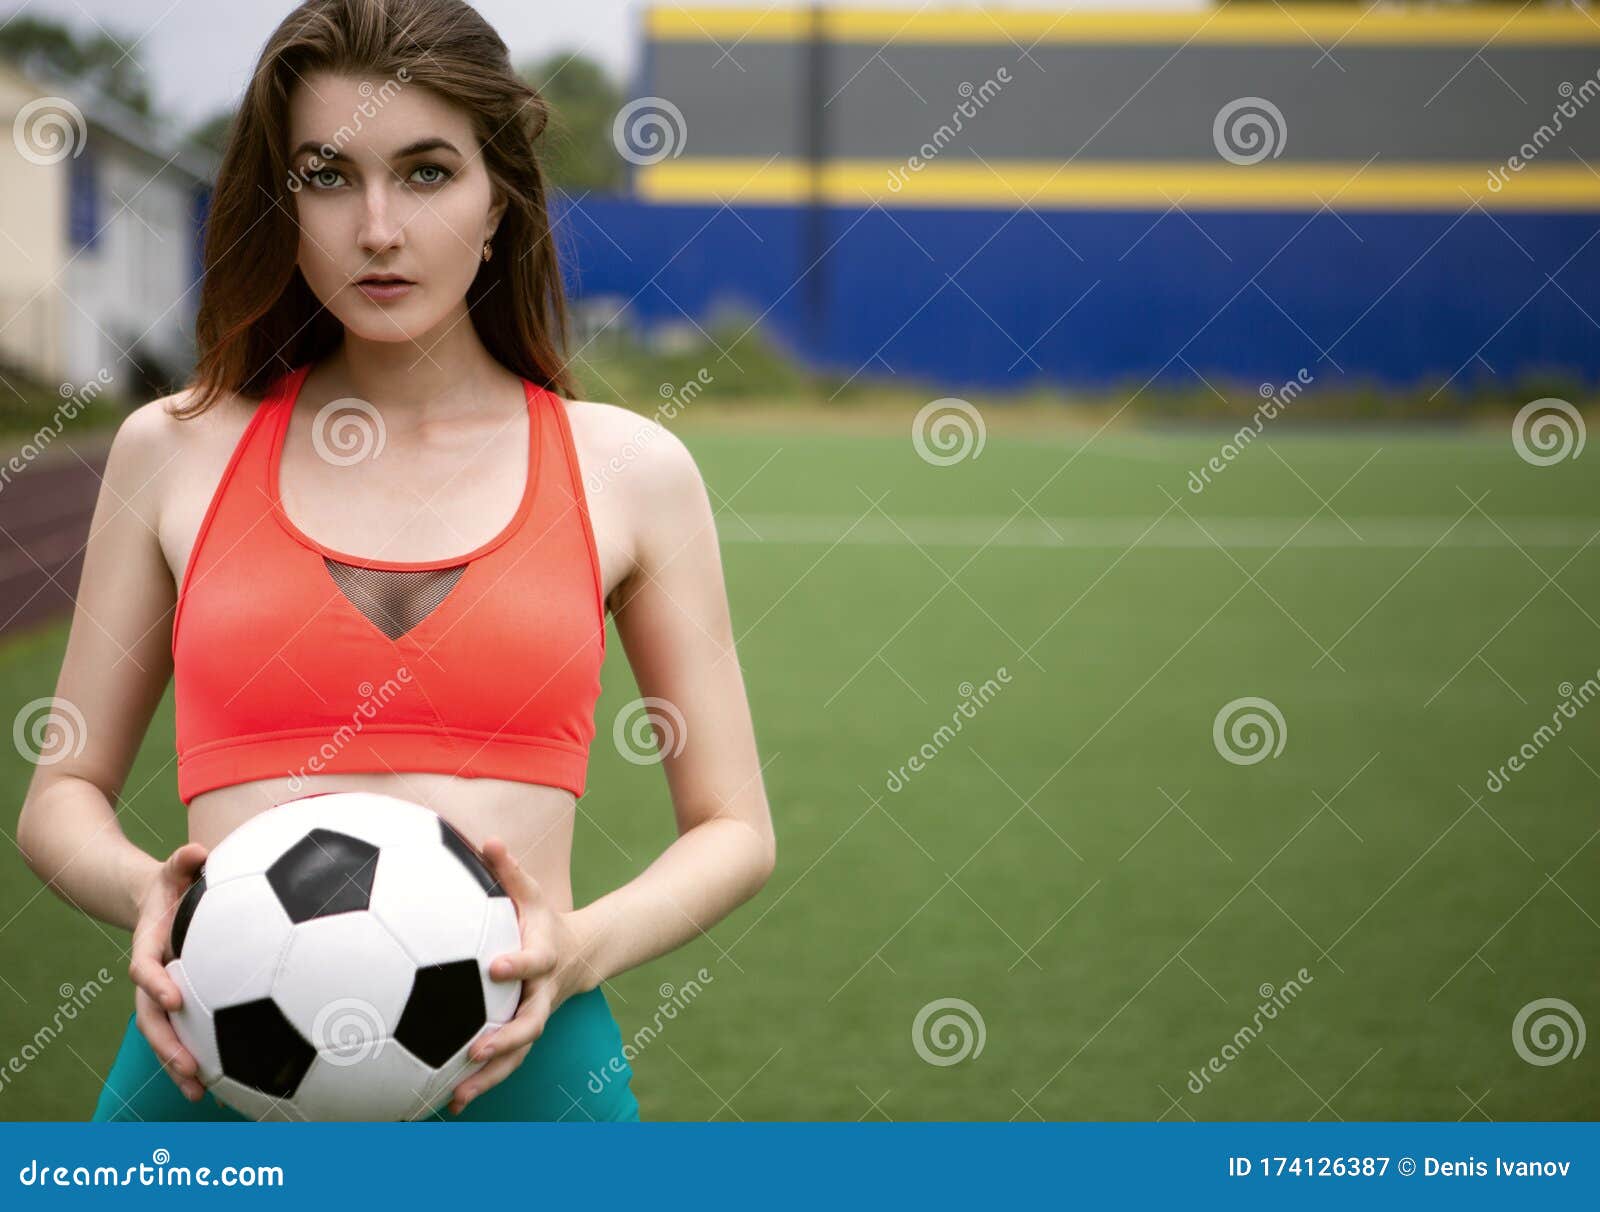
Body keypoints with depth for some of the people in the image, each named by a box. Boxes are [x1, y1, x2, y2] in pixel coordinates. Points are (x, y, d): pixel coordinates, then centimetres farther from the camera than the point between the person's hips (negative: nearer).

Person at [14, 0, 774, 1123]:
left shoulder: (628, 471, 7)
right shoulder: (178, 451, 9)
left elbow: (734, 829, 11)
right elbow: (62, 797, 15)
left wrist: (581, 948, -9)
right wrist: (147, 894, -8)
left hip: (523, 1070, 0)